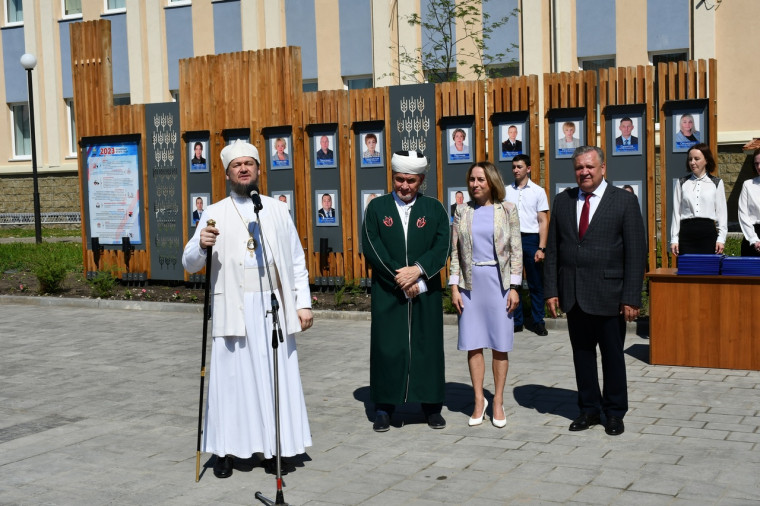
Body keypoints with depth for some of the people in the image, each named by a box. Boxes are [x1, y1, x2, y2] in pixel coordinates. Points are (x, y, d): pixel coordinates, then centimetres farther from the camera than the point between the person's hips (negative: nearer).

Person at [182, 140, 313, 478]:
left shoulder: (278, 210, 10)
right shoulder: (214, 214, 4)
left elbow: (297, 260, 11)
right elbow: (189, 264, 0)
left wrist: (303, 303, 4)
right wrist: (201, 246, -22)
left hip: (274, 305, 2)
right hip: (233, 308, -1)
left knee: (276, 376, 3)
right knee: (231, 377, 0)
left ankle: (273, 446, 15)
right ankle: (225, 450, 9)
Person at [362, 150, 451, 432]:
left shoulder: (434, 209, 6)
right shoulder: (376, 208, 3)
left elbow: (442, 248, -4)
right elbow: (371, 248, -6)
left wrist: (418, 270, -19)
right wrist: (399, 278, -13)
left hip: (426, 292, 1)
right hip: (388, 293, -1)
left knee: (428, 346, 5)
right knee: (387, 347, 1)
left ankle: (431, 406, 16)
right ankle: (384, 408, 11)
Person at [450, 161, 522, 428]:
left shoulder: (507, 210, 1)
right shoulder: (462, 211, 6)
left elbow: (516, 251, 0)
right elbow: (455, 252, 7)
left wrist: (514, 287, -6)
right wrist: (454, 287, 0)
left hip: (499, 281, -2)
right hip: (471, 283, 2)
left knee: (500, 345, 3)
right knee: (473, 344, 4)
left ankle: (498, 403, 14)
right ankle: (479, 400, 15)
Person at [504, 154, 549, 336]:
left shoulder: (538, 191, 4)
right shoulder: (506, 191, 8)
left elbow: (543, 222, 1)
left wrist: (541, 248, -8)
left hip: (531, 239, -2)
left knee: (536, 284, 2)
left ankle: (538, 322, 10)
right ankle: (516, 321, 14)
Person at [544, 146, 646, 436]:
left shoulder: (625, 201, -3)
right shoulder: (562, 201, 8)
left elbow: (636, 253, -6)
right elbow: (552, 249, 9)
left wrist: (631, 298, -11)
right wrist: (551, 290, 2)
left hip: (608, 296, -3)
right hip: (573, 296, 3)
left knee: (612, 355, 8)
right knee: (582, 354, 11)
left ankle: (615, 413, 23)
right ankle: (589, 409, 25)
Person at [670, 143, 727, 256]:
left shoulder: (717, 183, 10)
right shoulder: (682, 183, 12)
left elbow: (722, 212, 8)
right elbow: (676, 212, 11)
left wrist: (721, 238, -1)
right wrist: (674, 239, 5)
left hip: (708, 232, -1)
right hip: (686, 233, 1)